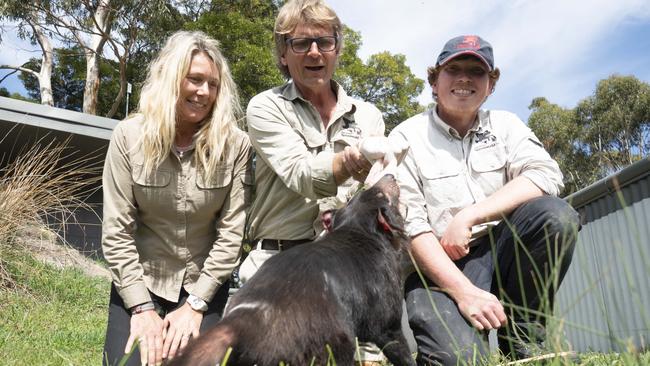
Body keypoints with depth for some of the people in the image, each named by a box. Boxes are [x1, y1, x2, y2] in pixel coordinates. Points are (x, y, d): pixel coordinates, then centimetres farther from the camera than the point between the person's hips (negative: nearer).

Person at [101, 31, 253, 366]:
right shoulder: (129, 136, -11)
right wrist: (142, 307, -13)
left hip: (204, 285, 0)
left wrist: (195, 303, -12)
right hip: (139, 282, 1)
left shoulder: (235, 144, -12)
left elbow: (231, 232, -11)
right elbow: (116, 231, -10)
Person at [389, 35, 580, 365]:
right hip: (438, 266, -3)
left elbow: (546, 176, -9)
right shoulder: (407, 137, -2)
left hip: (500, 251, 4)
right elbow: (409, 225, -11)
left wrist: (468, 217, -19)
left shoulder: (505, 125, 9)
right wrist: (463, 291, -22)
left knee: (555, 215, -24)